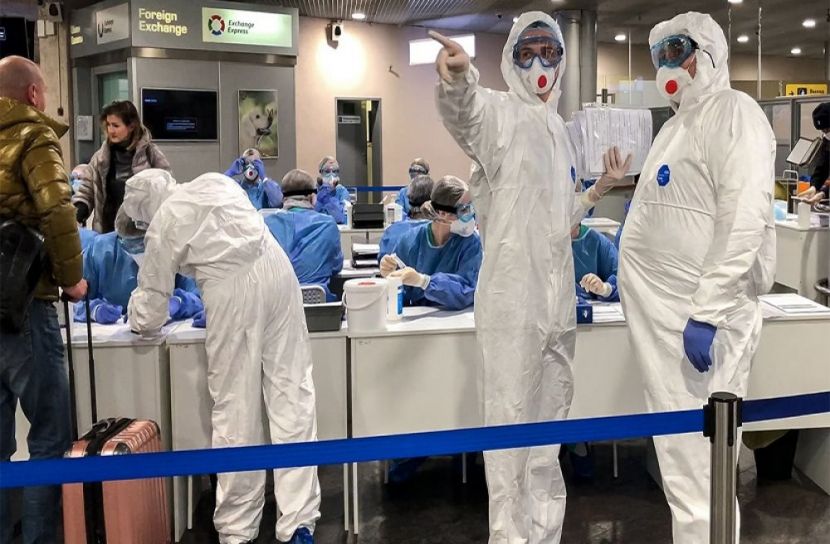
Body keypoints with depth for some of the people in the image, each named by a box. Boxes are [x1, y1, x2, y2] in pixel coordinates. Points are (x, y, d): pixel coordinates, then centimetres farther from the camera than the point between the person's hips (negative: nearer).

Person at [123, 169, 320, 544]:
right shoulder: (217, 181, 21)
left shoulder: (163, 224, 8)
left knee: (236, 407, 5)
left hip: (232, 289, -5)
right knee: (292, 393, 3)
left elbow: (153, 295, 14)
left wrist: (142, 321, 36)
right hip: (275, 268, 5)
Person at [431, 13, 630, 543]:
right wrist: (457, 77, -53)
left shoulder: (558, 127, 17)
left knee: (551, 413, 16)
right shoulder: (500, 112, -5)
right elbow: (463, 109, -32)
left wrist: (601, 188, 10)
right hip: (513, 291, -8)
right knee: (511, 417, -2)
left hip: (558, 292, 8)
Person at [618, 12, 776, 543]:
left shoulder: (733, 112, -8)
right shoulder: (679, 122, 20)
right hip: (664, 316, 9)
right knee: (680, 460, 16)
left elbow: (745, 221, -20)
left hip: (698, 320, -9)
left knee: (698, 472, -4)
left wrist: (708, 314, -24)